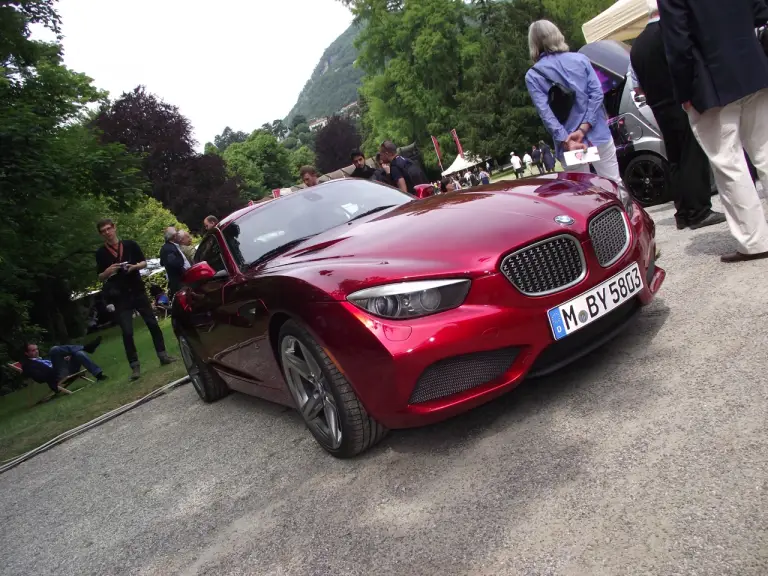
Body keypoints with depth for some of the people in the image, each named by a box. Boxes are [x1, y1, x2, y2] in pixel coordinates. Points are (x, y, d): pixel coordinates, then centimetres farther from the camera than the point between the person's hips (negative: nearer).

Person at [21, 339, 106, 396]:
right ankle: (85, 348, -24)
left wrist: (64, 359, 7)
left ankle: (99, 374, -31)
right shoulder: (27, 365, 11)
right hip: (58, 377, -7)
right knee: (55, 350, -23)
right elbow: (40, 378, -7)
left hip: (66, 372, 7)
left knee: (79, 354, -17)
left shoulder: (43, 358, 36)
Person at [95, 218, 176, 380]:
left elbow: (144, 263, 7)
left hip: (138, 291, 1)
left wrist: (135, 266, -14)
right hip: (120, 297, -1)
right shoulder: (101, 253, 2)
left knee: (153, 323, 5)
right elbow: (100, 277, 7)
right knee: (127, 332, -5)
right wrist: (108, 271, -15)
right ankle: (135, 366, -1)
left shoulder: (130, 244, 2)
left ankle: (163, 355, 16)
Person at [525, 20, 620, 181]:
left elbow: (545, 112, -14)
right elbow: (597, 93, -4)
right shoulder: (580, 59, 6)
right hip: (598, 134, 2)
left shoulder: (532, 75, -2)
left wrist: (566, 141, -18)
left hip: (568, 141, -2)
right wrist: (583, 129, -10)